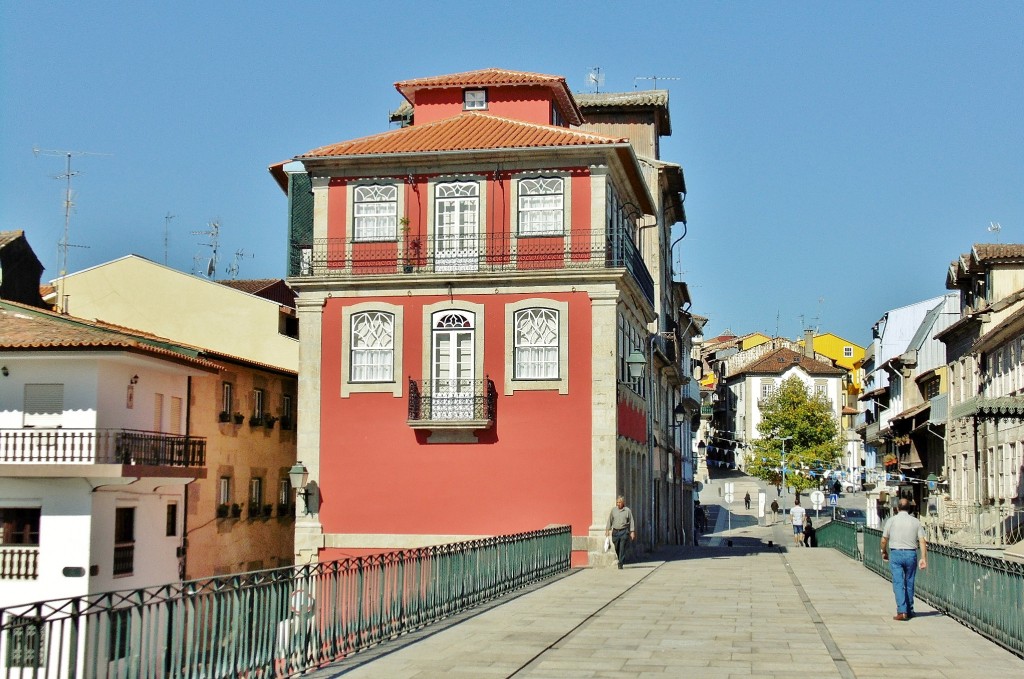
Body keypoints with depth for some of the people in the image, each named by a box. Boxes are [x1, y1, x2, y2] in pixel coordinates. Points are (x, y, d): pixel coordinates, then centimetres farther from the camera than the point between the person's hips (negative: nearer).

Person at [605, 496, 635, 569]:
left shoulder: (628, 510, 1)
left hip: (624, 531, -3)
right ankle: (621, 560, 30)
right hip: (615, 531, 3)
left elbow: (631, 521, 2)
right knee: (617, 549, 7)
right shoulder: (613, 510, 7)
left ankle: (620, 564, -8)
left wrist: (632, 532, -2)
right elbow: (610, 520, 11)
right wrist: (607, 530, 6)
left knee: (622, 548, -9)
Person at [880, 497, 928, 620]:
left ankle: (902, 611, -16)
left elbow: (884, 540, 1)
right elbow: (922, 541, -4)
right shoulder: (916, 522, 3)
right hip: (911, 554, 2)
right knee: (909, 584, 14)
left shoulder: (891, 520, -1)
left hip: (896, 554, -2)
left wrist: (884, 552, 18)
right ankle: (909, 611, 21)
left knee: (898, 583, -5)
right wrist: (923, 558, -5)